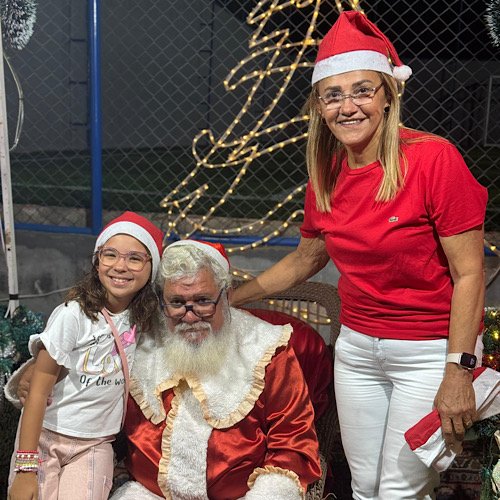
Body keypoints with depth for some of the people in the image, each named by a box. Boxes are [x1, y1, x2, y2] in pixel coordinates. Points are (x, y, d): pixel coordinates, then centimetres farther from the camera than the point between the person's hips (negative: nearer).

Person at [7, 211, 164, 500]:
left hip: (95, 446, 3)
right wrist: (25, 468, -17)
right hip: (45, 437, -3)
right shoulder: (73, 315, -17)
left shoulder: (144, 317, -4)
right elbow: (38, 392, -15)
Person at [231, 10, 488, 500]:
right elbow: (303, 261, 13)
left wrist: (458, 372, -17)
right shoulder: (326, 175, -1)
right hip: (355, 348, 6)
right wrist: (224, 298, 13)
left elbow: (468, 274, -16)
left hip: (429, 352, -5)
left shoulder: (434, 158, -18)